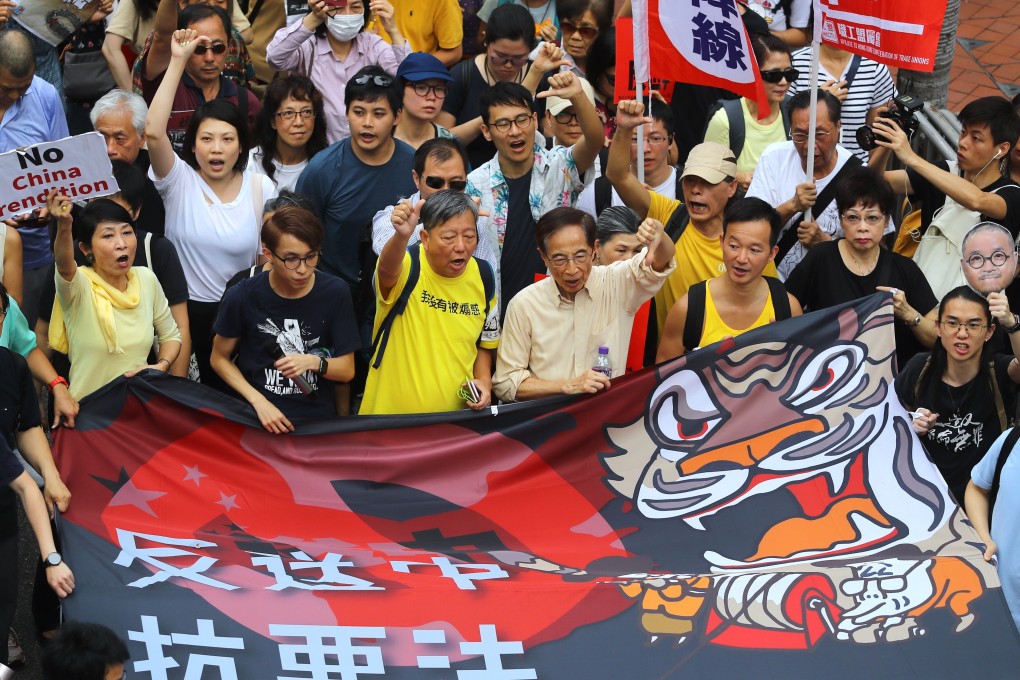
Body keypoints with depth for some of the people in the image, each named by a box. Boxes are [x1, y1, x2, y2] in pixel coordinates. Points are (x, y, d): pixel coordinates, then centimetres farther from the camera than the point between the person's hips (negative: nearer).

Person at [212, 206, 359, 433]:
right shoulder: (242, 297, -6)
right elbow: (220, 358, 8)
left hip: (318, 419, 1)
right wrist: (259, 403, -4)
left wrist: (314, 362, -15)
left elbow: (347, 370, 5)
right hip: (259, 420, -1)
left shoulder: (335, 293, -4)